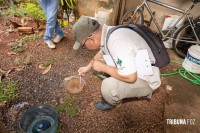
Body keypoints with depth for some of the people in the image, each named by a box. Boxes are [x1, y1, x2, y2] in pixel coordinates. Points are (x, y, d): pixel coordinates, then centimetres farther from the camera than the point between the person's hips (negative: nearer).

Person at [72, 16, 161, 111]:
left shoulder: (117, 42, -34)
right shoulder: (107, 33, -5)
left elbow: (130, 77, -36)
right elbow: (103, 52, 15)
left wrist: (102, 67, -22)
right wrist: (88, 67, 22)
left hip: (146, 80, -8)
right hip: (132, 69, 8)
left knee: (108, 86, -29)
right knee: (100, 62, 8)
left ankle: (112, 103, 8)